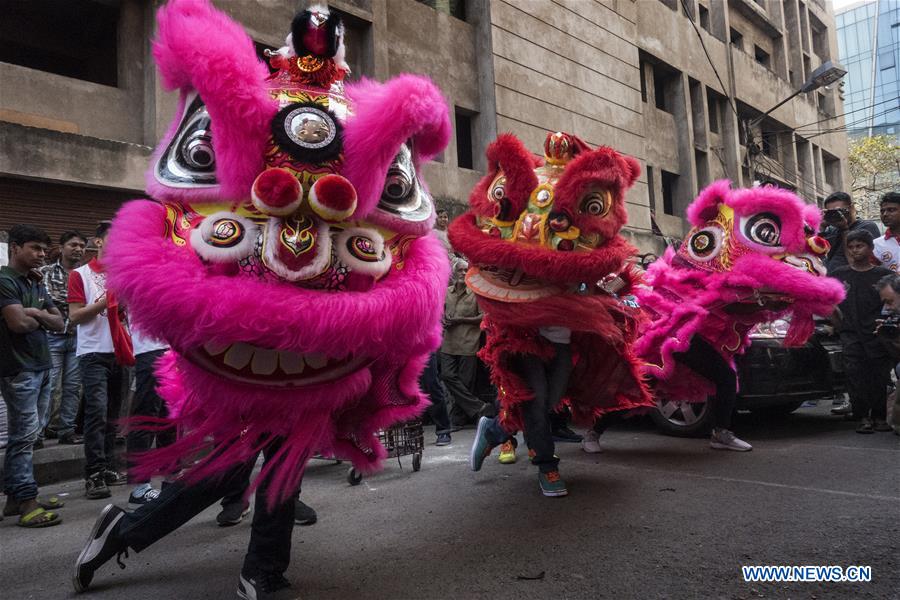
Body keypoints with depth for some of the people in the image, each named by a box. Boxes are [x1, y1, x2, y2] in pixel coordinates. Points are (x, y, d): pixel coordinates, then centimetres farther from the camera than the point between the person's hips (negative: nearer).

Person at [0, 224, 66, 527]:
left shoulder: (37, 283, 17)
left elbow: (59, 323, 12)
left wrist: (37, 313, -7)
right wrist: (41, 319, -1)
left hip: (41, 366, 8)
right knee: (25, 435, -8)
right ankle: (27, 503, -4)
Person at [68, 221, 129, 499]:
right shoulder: (81, 275, 0)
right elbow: (74, 316, -5)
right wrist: (105, 301, -16)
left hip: (119, 351, 5)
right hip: (93, 353, -5)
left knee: (112, 414, 10)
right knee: (97, 411, -13)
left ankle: (107, 468, 18)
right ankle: (93, 475, -8)